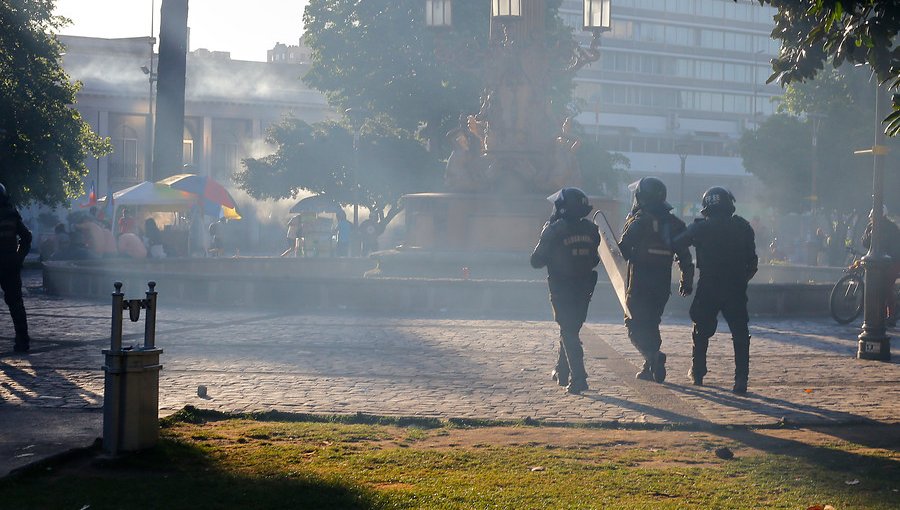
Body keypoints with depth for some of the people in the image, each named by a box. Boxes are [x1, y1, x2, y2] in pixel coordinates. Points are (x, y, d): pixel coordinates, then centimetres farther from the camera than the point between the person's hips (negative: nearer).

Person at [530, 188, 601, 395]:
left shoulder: (555, 231, -15)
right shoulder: (591, 230, 1)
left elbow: (536, 261, -8)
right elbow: (595, 260, 9)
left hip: (562, 291, -5)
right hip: (584, 289, 5)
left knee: (568, 333, -3)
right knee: (571, 330, 20)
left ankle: (578, 379, -13)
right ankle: (562, 372, 30)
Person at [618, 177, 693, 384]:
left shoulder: (639, 221, -11)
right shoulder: (674, 223, 9)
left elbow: (623, 250, -13)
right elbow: (685, 256, 11)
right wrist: (687, 281, 19)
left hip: (639, 283, -6)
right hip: (662, 285, 6)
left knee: (636, 326, -2)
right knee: (650, 325, 18)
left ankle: (653, 356, -23)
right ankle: (651, 367, 17)